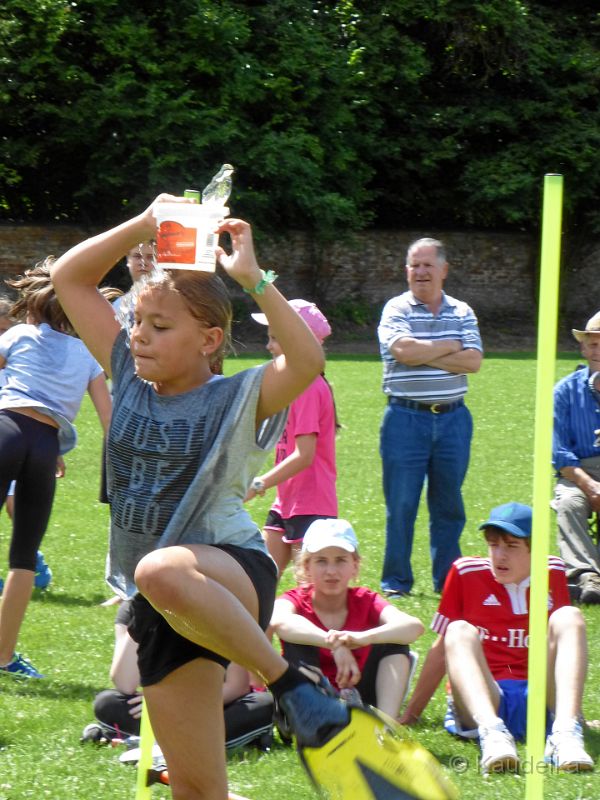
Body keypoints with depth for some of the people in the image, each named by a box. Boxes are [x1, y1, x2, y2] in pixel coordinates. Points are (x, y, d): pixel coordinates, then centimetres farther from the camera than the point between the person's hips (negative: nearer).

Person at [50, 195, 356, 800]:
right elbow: (68, 278, 10)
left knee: (162, 572, -43)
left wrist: (252, 278, -27)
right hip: (161, 610, 6)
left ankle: (291, 685, -25)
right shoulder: (131, 380, 9)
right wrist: (142, 226, 0)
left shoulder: (238, 400, -6)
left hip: (234, 574, -6)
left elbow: (306, 361, -26)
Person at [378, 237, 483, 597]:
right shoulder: (396, 309, 0)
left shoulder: (462, 312, 10)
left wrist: (423, 355, -12)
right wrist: (450, 346, -7)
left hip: (453, 419, 3)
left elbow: (473, 360, -5)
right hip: (406, 418, -3)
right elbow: (403, 350, -18)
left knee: (449, 503, 7)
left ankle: (448, 579, 15)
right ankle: (396, 581, 6)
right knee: (401, 503, -2)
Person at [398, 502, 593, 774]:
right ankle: (491, 734, -56)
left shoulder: (553, 573, 13)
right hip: (482, 700, -1)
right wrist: (410, 714, 9)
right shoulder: (466, 573, 7)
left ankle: (565, 733, -41)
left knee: (569, 617, -16)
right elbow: (443, 648, 11)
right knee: (460, 632, -26)